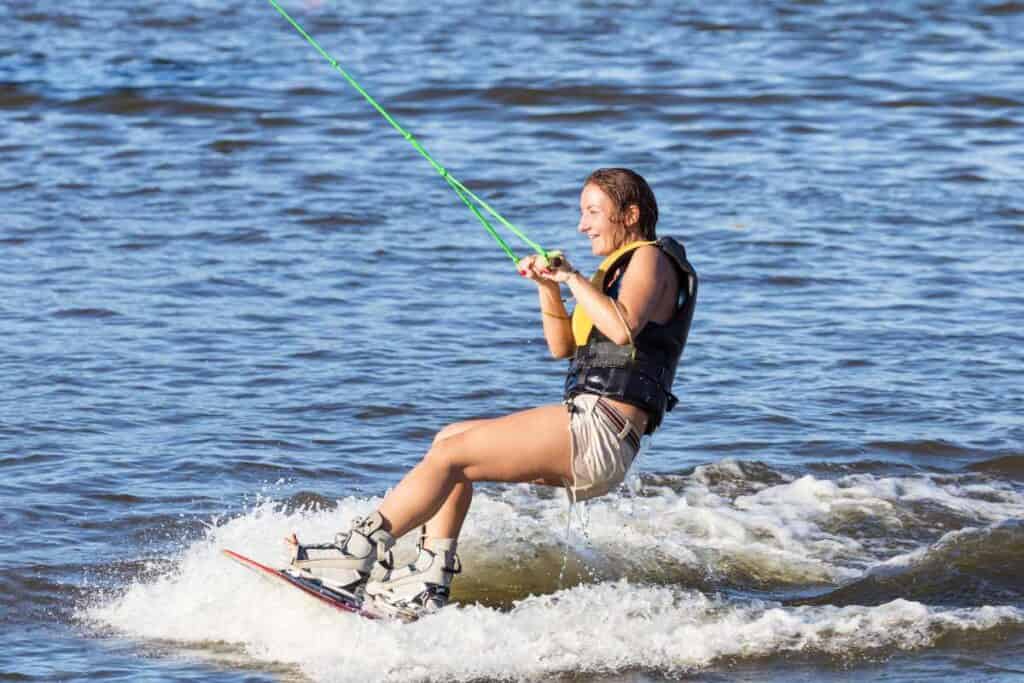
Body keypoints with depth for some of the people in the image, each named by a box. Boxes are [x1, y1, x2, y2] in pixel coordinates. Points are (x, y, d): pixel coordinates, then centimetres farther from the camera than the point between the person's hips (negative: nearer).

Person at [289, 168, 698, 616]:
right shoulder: (618, 268, 25)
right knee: (450, 440, 14)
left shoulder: (650, 259, -5)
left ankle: (360, 552, -12)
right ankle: (431, 580, 7)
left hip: (599, 429, -11)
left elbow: (623, 328, -25)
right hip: (585, 425, 11)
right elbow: (563, 347, 24)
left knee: (450, 454, -13)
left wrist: (572, 277, -16)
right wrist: (548, 286, 9)